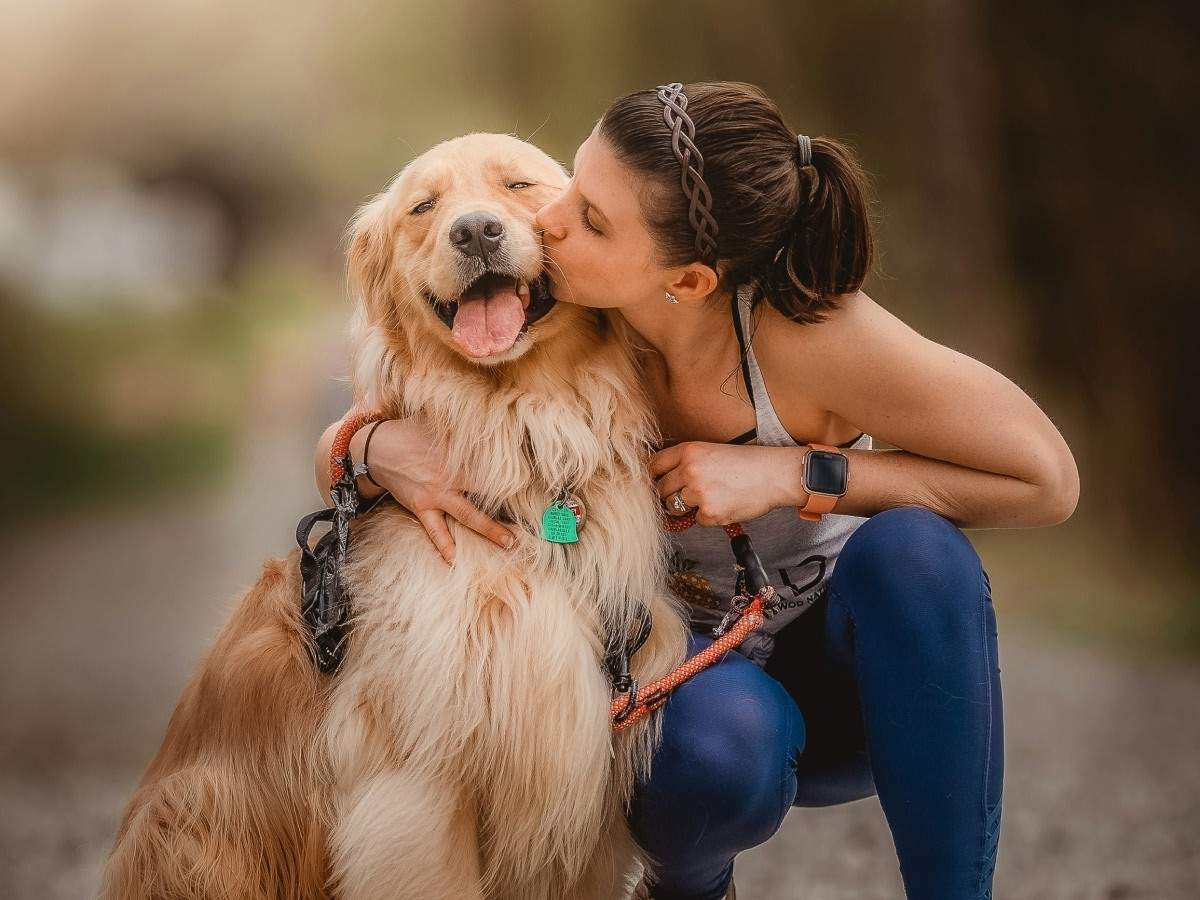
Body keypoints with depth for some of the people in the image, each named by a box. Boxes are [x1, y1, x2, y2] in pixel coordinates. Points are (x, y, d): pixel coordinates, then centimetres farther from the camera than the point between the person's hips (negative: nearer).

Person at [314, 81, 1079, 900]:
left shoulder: (806, 332, -28)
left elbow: (1046, 479, -23)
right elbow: (334, 459, -6)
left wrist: (794, 474, -29)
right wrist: (380, 449, -31)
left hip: (848, 676, -1)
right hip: (685, 676, 1)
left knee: (912, 549, -33)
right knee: (719, 734, -35)